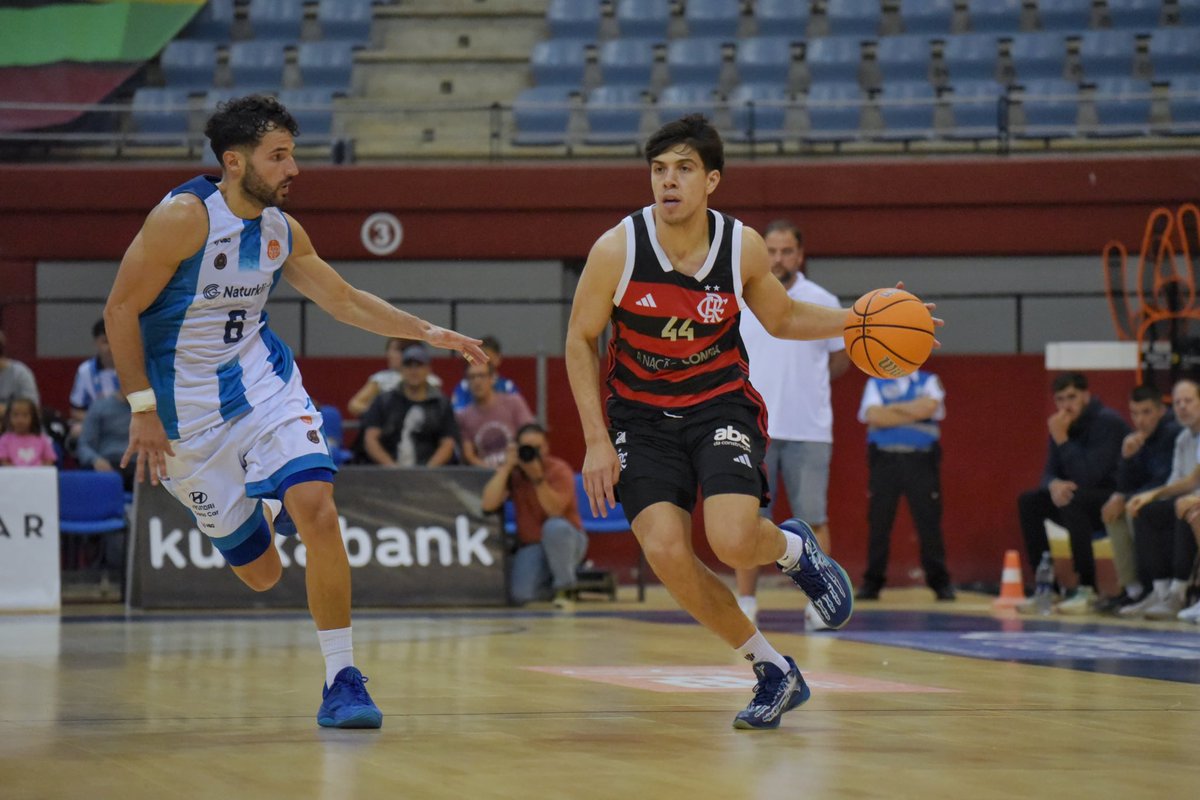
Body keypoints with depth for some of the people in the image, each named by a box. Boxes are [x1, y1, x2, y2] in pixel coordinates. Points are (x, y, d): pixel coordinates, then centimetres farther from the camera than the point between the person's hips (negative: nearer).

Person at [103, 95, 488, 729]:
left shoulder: (283, 230, 1)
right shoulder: (184, 217, -17)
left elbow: (344, 300, 15)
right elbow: (121, 310, -13)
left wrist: (430, 333, 7)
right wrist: (143, 410, -16)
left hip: (265, 386, 4)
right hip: (190, 412, -4)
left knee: (316, 510, -23)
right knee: (260, 572, 3)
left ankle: (341, 681, -13)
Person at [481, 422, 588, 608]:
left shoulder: (559, 470, -11)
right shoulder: (511, 472, -2)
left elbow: (555, 511, -27)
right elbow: (488, 504, -19)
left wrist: (537, 477, -36)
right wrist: (507, 466, -20)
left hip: (565, 542, -2)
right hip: (531, 547, 2)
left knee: (555, 527, -39)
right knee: (520, 595, -26)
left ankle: (564, 587, -16)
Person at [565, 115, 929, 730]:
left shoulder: (743, 247, -10)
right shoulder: (617, 249, -15)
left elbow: (782, 318, 10)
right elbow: (580, 340, -3)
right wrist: (597, 441, -8)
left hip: (721, 404, 0)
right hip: (642, 415, 0)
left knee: (733, 541, -25)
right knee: (665, 552, -19)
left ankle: (795, 549, 15)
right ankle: (773, 669, 2)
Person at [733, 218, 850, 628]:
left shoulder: (823, 303, 3)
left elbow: (840, 359, 13)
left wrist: (806, 386, 10)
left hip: (808, 432, -1)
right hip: (752, 430, 1)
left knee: (813, 519, 1)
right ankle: (745, 602, 6)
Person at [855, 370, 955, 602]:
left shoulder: (929, 382, 12)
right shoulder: (875, 384, 12)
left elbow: (928, 408, -9)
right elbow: (875, 416, -6)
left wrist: (893, 408, -4)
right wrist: (914, 414, -6)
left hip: (921, 460, 0)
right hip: (885, 459, 0)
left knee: (929, 522, -3)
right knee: (878, 523, 0)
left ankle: (940, 582, 4)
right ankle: (872, 582, 7)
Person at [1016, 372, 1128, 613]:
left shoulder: (1107, 422, -19)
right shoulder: (1062, 424, 4)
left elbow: (1087, 476, -27)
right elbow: (1050, 471, 6)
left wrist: (1062, 439, -27)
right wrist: (1054, 484, -18)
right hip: (1082, 496, 8)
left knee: (1074, 501, -35)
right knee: (1028, 502, -5)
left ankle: (1086, 588, -30)